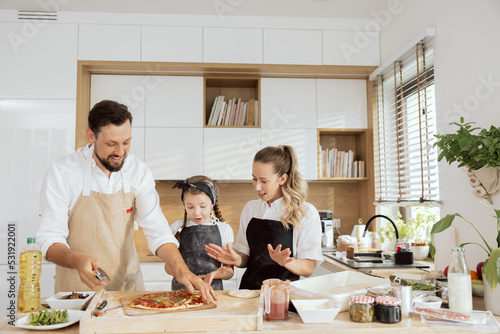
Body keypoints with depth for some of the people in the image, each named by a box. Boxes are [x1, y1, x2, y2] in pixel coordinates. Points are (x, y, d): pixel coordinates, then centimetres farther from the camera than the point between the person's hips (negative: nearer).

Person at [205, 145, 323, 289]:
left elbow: (309, 268, -5)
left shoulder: (306, 212, -4)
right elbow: (245, 258, 14)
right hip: (249, 289, 4)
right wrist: (236, 259, -7)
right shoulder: (250, 208, 11)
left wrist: (284, 261, -23)